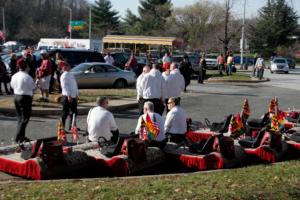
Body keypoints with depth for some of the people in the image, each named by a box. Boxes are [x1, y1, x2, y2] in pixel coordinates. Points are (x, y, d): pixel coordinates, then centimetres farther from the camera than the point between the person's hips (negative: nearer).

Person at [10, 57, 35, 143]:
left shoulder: (14, 76, 5)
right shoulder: (27, 77, -18)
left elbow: (12, 85, 15)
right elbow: (33, 87, -15)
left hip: (16, 96, 8)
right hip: (25, 98, -8)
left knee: (20, 117, 17)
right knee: (24, 118, -2)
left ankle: (21, 136, 23)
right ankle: (19, 138, -4)